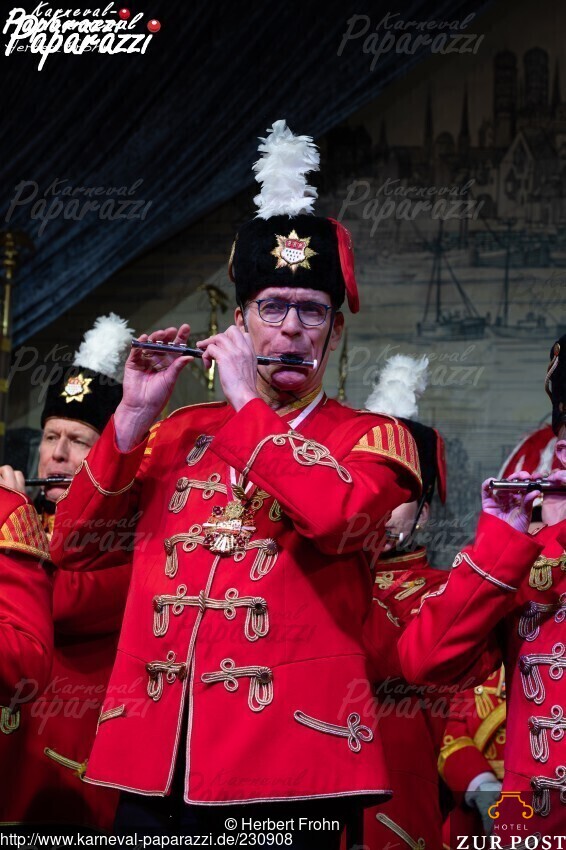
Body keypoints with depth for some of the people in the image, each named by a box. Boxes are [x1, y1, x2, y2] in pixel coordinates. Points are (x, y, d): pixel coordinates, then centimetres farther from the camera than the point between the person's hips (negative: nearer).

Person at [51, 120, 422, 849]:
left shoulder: (372, 438, 4)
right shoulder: (181, 432, 16)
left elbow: (338, 516, -19)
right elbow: (73, 548, 10)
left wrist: (247, 403, -8)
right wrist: (132, 418, 0)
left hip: (283, 760, -4)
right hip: (153, 756, 4)